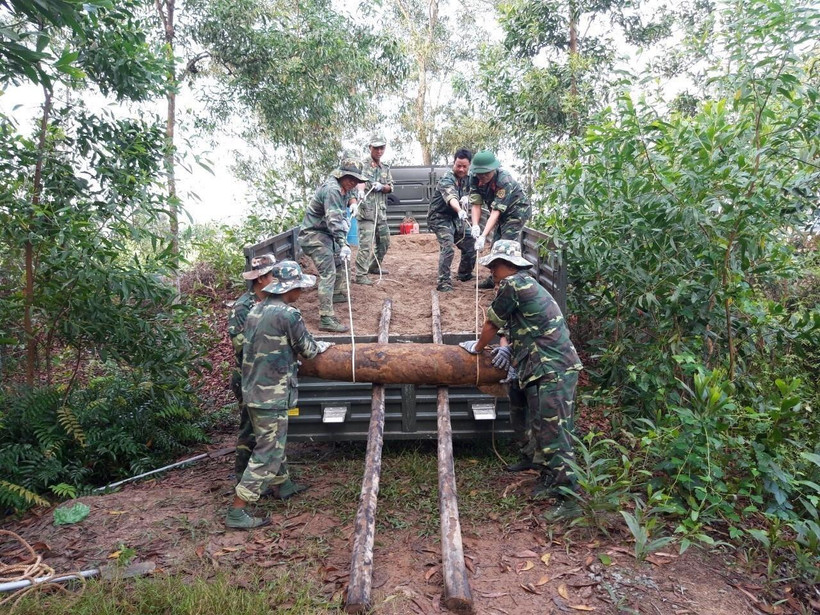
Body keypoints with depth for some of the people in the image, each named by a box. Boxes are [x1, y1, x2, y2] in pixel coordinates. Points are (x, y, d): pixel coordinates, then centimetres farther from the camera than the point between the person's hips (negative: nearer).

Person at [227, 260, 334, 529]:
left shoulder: (256, 310, 7)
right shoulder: (288, 314, -18)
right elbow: (307, 349, -8)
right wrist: (322, 346, 15)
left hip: (252, 390, 9)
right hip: (272, 395, -9)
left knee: (273, 441, 25)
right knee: (267, 452, 1)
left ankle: (281, 484, 44)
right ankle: (236, 512, 6)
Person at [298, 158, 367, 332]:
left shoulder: (342, 189, 9)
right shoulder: (331, 189, -22)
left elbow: (339, 215, 20)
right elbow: (333, 220, -34)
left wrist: (345, 221, -1)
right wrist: (343, 244, -42)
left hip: (326, 233, 11)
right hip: (314, 235, -11)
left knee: (340, 261, 28)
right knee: (328, 274, -18)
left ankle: (337, 294, 50)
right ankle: (326, 319, -22)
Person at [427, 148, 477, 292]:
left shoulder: (466, 179, 0)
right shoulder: (447, 180, -24)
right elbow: (451, 198, -44)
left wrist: (465, 197, -12)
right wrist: (460, 210, -65)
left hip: (457, 217, 8)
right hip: (441, 218, -8)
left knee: (471, 245, 12)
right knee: (448, 247, -25)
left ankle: (464, 274, 34)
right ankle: (443, 282, -19)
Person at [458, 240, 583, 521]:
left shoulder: (512, 285, -11)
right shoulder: (526, 284, 20)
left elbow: (492, 323, -1)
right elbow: (509, 323, 24)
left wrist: (477, 347, 15)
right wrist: (506, 346, 6)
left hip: (553, 370, -11)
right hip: (549, 367, 11)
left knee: (553, 432, -10)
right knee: (541, 424, 23)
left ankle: (568, 499, -7)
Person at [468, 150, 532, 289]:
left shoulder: (504, 180, -35)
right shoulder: (474, 178, -17)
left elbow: (496, 211, -39)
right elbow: (476, 204, -17)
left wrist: (483, 236, -46)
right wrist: (475, 226, -34)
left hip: (517, 210, -7)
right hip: (502, 214, 7)